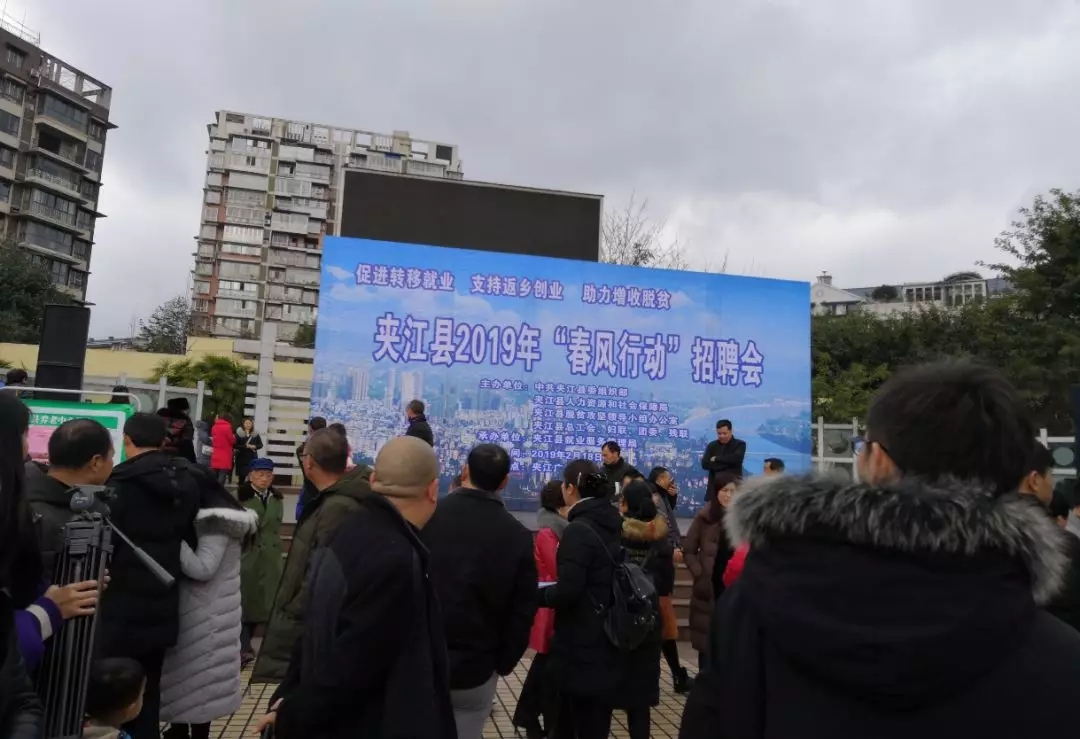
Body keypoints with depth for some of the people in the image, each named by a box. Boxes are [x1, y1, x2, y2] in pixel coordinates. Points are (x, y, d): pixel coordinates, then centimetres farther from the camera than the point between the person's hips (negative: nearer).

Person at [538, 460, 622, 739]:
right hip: (607, 640, 9)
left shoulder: (579, 530, -20)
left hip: (583, 645, -9)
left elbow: (568, 591, -24)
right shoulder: (611, 525, 6)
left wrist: (538, 593, -6)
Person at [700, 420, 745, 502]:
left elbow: (736, 458, -17)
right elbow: (704, 464, -3)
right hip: (715, 487, 2)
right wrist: (726, 463, -12)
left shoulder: (740, 444, 3)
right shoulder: (712, 445, 11)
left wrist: (716, 459, -8)